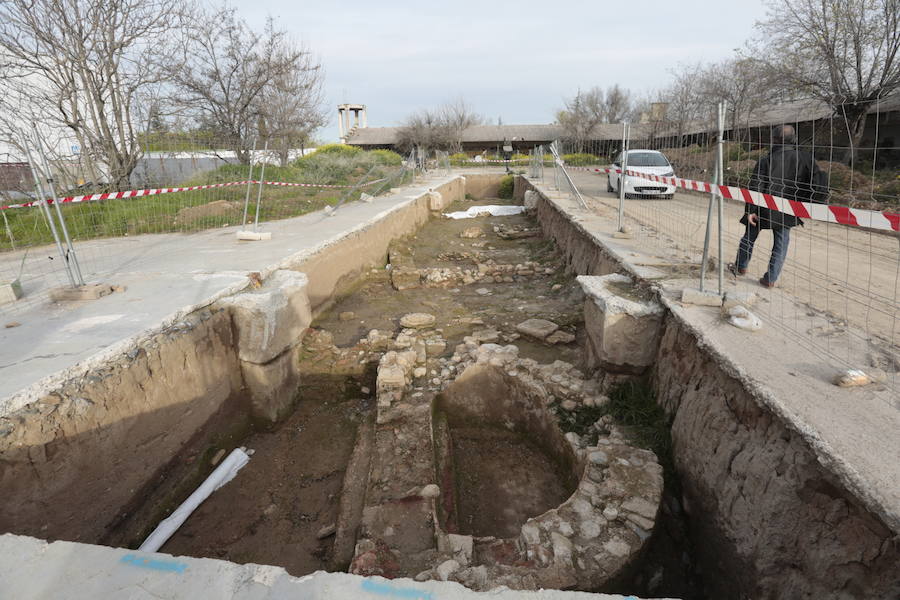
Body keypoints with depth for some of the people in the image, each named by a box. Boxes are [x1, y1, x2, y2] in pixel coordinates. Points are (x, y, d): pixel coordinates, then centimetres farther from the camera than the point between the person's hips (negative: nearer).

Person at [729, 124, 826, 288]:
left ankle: (740, 266, 35)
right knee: (780, 244, 13)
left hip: (763, 209, -2)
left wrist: (750, 210, -14)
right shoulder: (806, 158, -4)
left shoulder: (766, 160, -12)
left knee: (750, 236, 19)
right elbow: (819, 189, -4)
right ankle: (770, 279, 14)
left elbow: (755, 187, -17)